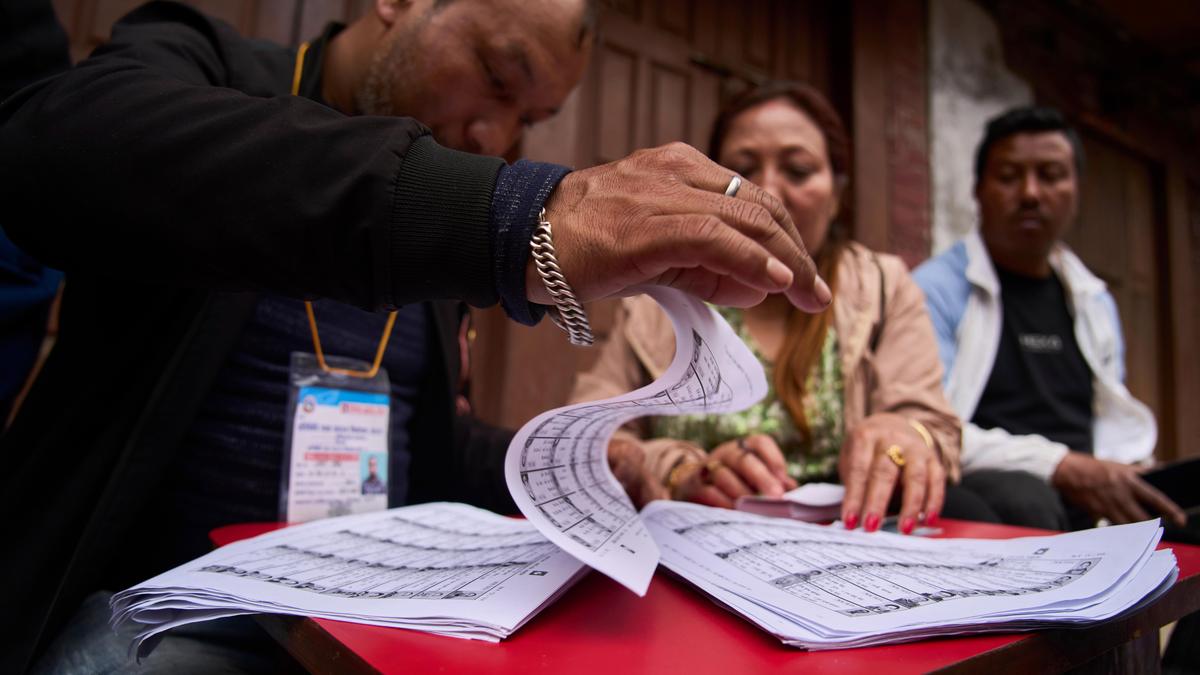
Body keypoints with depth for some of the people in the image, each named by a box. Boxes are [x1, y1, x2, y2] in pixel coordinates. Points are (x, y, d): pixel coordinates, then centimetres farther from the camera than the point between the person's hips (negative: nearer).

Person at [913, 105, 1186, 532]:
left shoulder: (1095, 301, 19)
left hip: (1095, 508, 6)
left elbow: (1114, 422, 23)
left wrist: (1126, 480, -1)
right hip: (988, 504, -5)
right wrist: (1062, 468, -21)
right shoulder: (935, 290, -5)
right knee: (1021, 498, -38)